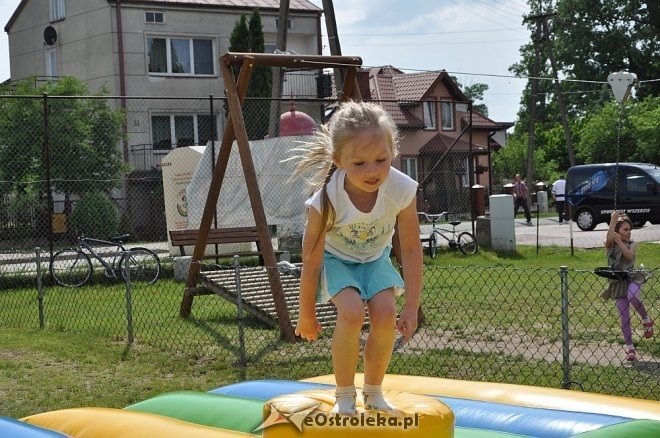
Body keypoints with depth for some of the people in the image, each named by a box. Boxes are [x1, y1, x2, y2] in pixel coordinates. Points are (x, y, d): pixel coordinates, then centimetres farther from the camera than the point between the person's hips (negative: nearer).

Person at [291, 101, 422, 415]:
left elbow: (411, 250, -16)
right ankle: (344, 395, -6)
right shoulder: (326, 200, -35)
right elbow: (311, 261, -22)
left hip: (375, 258, 3)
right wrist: (306, 315, -11)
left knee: (385, 312, -19)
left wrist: (411, 307, -16)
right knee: (352, 312, -27)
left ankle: (373, 392, 6)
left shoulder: (402, 189, -30)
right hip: (336, 259, -3)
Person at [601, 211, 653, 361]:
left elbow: (629, 256, -15)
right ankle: (630, 348, 8)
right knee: (624, 316, -1)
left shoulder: (632, 244, 5)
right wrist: (613, 221, -33)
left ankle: (646, 319, -6)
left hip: (631, 278, 0)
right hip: (617, 282, 0)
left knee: (632, 296, -34)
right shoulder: (610, 244, -1)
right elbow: (609, 238, -25)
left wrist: (620, 243, -20)